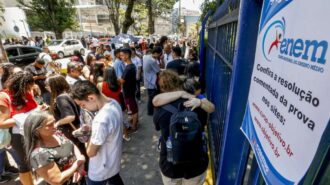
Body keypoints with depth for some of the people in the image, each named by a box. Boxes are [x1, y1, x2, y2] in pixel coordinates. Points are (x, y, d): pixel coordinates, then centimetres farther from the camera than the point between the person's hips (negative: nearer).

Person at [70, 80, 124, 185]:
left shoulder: (101, 120, -40)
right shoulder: (114, 103, -12)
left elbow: (91, 152, -25)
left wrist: (91, 137, -9)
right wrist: (92, 129, -5)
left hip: (101, 171, -7)